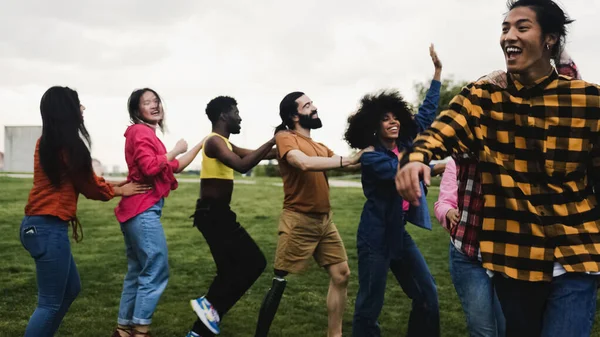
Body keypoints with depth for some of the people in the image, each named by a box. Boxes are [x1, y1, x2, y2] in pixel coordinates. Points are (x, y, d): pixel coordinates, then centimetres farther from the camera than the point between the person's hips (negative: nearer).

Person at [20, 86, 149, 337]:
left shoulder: (47, 142, 12)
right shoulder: (67, 146, -15)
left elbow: (82, 181, 17)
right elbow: (88, 186, -4)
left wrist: (116, 185, 19)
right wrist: (120, 191, 12)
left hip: (39, 225, 10)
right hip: (49, 229, -10)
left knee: (71, 288, 21)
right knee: (50, 302, -3)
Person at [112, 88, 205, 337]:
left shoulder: (146, 133, 22)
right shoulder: (141, 132, -9)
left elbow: (174, 167, 23)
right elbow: (150, 167, -23)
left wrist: (201, 145, 22)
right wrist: (176, 150, -11)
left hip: (136, 210, 10)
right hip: (144, 210, -10)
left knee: (138, 273, 14)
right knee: (157, 271, -8)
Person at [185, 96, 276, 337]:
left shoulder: (224, 143, 20)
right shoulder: (215, 141, -13)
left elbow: (253, 155, 25)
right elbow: (243, 165, -28)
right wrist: (273, 141, -25)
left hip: (216, 213, 11)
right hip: (213, 213, -11)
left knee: (230, 271, 12)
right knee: (254, 262, -11)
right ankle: (211, 304, -8)